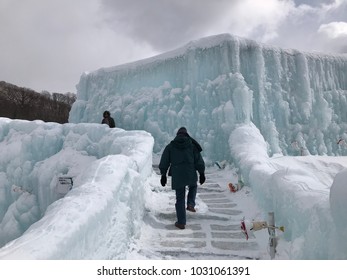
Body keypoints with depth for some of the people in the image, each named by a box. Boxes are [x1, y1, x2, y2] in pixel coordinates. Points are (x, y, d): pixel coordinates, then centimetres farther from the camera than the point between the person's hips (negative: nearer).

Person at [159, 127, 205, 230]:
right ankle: (191, 204, 13)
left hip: (177, 177, 0)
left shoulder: (170, 146, 6)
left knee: (180, 199, 8)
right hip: (191, 175, 0)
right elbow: (199, 161, 2)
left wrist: (163, 175, 12)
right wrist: (202, 173, 8)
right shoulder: (192, 145, 5)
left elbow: (164, 162, 6)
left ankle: (181, 222, 11)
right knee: (193, 186, 33)